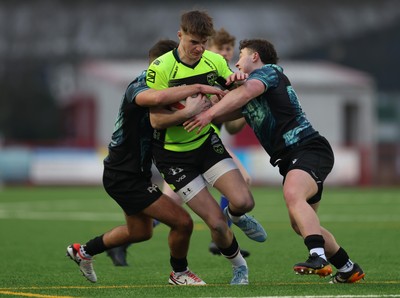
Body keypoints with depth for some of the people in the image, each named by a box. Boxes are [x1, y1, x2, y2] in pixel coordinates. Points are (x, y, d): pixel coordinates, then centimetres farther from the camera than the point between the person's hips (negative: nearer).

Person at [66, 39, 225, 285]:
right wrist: (197, 88, -39)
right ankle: (179, 273, 14)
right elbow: (156, 98, -47)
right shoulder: (138, 87, -22)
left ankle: (83, 251, 42)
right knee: (182, 222, -11)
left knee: (140, 231, 28)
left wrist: (189, 112, -28)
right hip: (126, 178, -10)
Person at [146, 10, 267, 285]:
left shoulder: (216, 62, -4)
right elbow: (156, 120, -20)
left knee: (244, 201, -17)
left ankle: (236, 215, 22)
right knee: (216, 222, -10)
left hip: (207, 142, 4)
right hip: (174, 156, -4)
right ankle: (239, 266, 19)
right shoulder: (161, 69, -19)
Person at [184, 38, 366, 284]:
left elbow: (247, 91, -20)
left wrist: (209, 113, -25)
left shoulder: (269, 71, 0)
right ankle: (349, 269, 29)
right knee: (301, 225, 15)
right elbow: (225, 113, 13)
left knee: (293, 194, -35)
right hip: (291, 158, 10)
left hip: (308, 148, -10)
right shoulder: (248, 102, 26)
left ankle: (319, 258, -50)